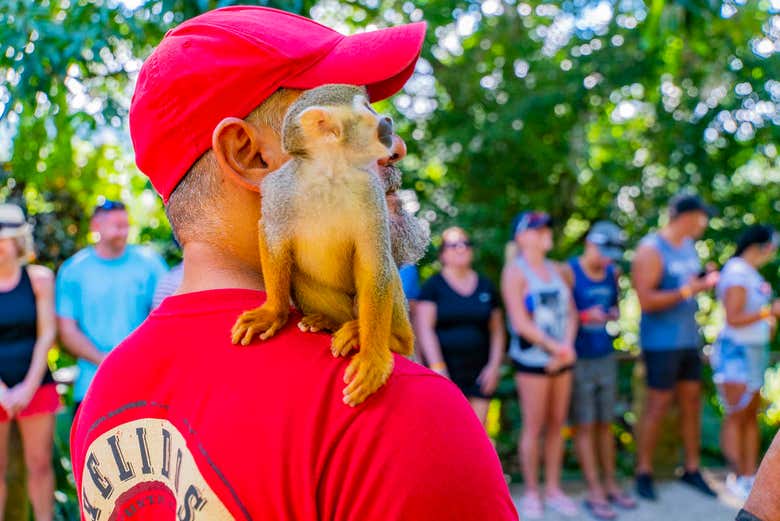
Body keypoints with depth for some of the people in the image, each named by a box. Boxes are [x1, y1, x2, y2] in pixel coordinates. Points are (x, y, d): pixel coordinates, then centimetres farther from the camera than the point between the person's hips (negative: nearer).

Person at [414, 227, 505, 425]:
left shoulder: (486, 286, 13)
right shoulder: (433, 286, 2)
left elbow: (497, 330, 14)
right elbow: (424, 329, -6)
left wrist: (494, 365, 3)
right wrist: (437, 367, -14)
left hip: (479, 373, 4)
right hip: (445, 371, -3)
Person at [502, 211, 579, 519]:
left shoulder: (556, 270, 12)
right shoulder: (515, 271, -6)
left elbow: (570, 313, 9)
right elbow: (520, 322, -13)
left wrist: (567, 348, -6)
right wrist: (554, 347, -13)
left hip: (560, 358, 6)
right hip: (532, 358, -6)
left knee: (557, 425, 8)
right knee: (534, 427, -2)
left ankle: (553, 489, 18)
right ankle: (531, 493, 10)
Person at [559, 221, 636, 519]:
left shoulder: (613, 273, 8)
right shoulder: (568, 273, -10)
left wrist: (614, 315, -1)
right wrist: (585, 317, -25)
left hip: (605, 357, 5)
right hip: (578, 360, -5)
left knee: (605, 424, 11)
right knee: (584, 427, -1)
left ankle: (610, 484, 19)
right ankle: (594, 492, 3)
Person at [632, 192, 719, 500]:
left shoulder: (688, 247, 12)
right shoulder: (651, 250, -13)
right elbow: (646, 301, -20)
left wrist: (706, 282, 3)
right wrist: (686, 291, -21)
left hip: (689, 339, 8)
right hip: (661, 343, -8)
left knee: (692, 402, 11)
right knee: (658, 405, -1)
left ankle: (692, 469, 22)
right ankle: (644, 472, 11)